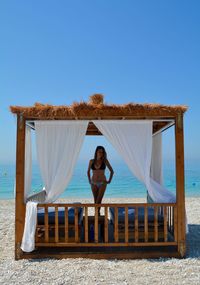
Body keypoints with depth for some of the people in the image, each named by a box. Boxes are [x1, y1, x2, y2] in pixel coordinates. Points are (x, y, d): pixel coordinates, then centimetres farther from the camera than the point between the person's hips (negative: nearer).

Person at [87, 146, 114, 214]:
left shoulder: (105, 161, -5)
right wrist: (89, 180, 10)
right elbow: (88, 171, 16)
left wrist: (109, 181, 1)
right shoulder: (91, 161, 0)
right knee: (96, 200, 9)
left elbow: (112, 171, 4)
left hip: (102, 183, -2)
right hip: (94, 183, 2)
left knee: (99, 200, -12)